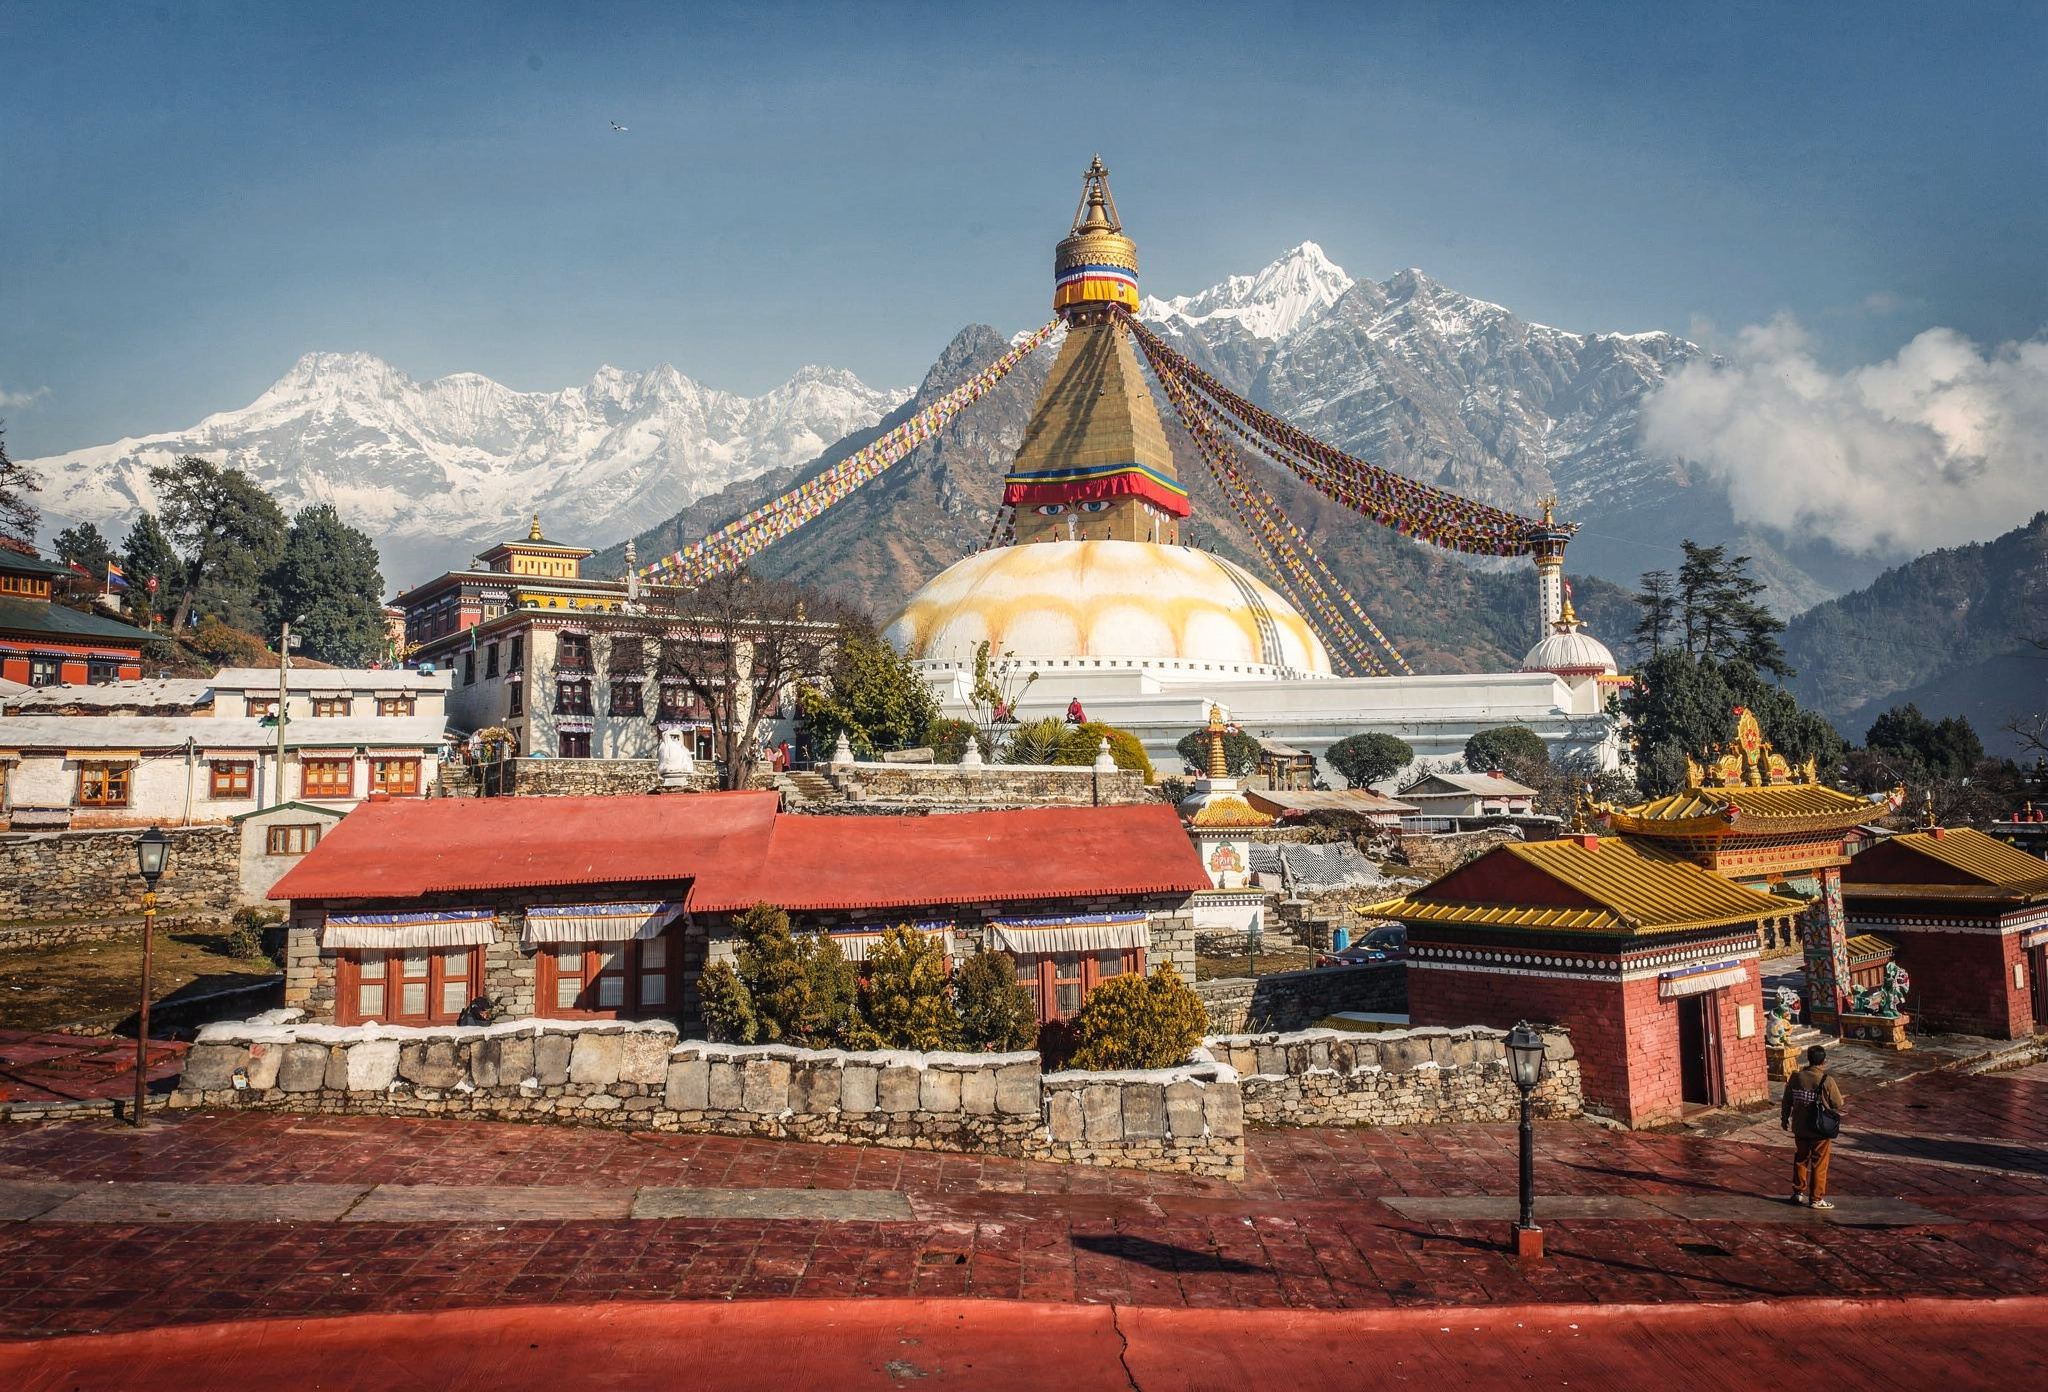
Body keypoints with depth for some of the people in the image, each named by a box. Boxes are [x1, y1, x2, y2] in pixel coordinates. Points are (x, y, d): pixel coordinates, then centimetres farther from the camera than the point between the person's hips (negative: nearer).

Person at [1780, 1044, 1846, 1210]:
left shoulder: (1795, 1077, -5)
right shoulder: (1827, 1081, -18)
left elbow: (1787, 1101, 5)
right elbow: (1838, 1105, -9)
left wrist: (1784, 1119, 19)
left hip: (1800, 1129, 4)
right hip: (1820, 1130, -4)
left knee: (1800, 1160, 19)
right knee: (1819, 1165, 7)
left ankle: (1798, 1192, 29)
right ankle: (1816, 1199, 13)